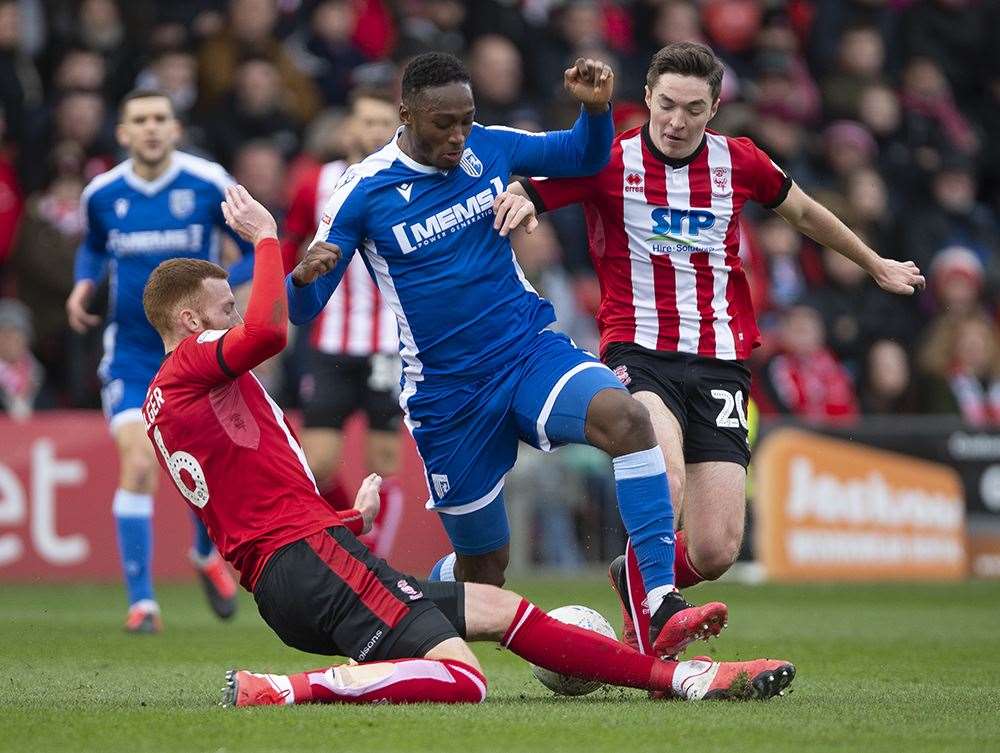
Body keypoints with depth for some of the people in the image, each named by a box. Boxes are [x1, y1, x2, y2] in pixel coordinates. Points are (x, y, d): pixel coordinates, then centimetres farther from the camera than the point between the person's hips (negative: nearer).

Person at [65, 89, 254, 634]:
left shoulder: (209, 185, -9)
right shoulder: (102, 194, -1)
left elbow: (258, 252, -2)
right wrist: (84, 284, 1)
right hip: (130, 352, 0)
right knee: (138, 466, -15)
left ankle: (207, 555, 35)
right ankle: (141, 602, -9)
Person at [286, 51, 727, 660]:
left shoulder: (489, 148, 0)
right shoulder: (364, 192, -10)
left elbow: (586, 157, 15)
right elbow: (302, 308, -9)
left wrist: (596, 107, -7)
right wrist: (303, 276, -33)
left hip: (531, 348, 2)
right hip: (447, 392, -2)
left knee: (625, 417, -31)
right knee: (483, 569, 5)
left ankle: (664, 608, -35)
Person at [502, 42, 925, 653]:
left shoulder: (739, 162, 6)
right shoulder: (610, 161, -2)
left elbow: (804, 213, 25)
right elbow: (517, 196, 0)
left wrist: (877, 266, 37)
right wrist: (513, 203, -26)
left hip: (720, 364, 3)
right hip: (638, 353, -3)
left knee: (715, 552, -8)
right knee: (665, 471, -35)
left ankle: (635, 579, 27)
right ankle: (650, 646, -23)